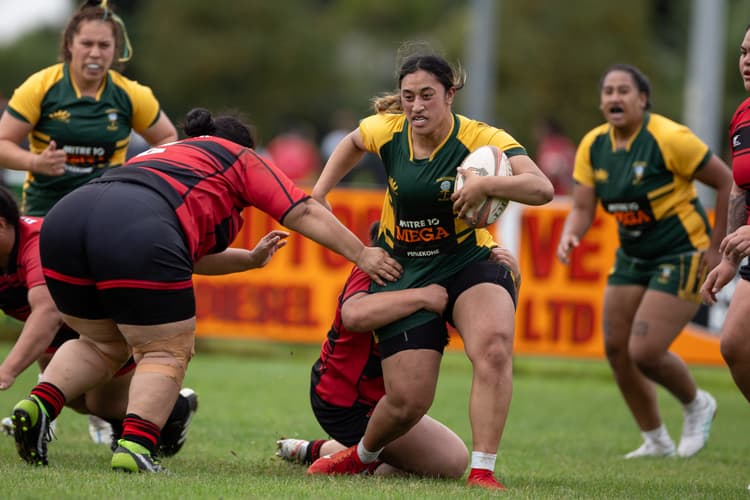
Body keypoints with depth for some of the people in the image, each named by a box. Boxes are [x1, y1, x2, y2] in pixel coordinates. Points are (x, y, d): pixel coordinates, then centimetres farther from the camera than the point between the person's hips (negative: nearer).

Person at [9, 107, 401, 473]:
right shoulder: (236, 157, 25)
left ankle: (38, 405, 1)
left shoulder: (160, 156, 42)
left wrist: (251, 259, 52)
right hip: (137, 233, -7)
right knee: (165, 352, 5)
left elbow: (193, 257, 47)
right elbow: (303, 212, 18)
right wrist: (361, 255, 21)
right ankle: (134, 445, -15)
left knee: (102, 346, 23)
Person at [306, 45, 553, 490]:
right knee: (409, 400, -6)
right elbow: (353, 142, 22)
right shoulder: (386, 131, -5)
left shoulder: (481, 140, -17)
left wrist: (486, 184, -46)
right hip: (403, 274, 2)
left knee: (494, 347, -34)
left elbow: (542, 189, -31)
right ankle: (363, 455, 28)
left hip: (469, 264, -2)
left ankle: (482, 471, -28)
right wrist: (319, 192, 16)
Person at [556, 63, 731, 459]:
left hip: (681, 257, -7)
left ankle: (697, 405, 17)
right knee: (615, 347, 2)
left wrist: (716, 247, -13)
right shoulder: (593, 146, -1)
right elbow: (582, 208, 1)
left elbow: (727, 182, -13)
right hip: (633, 258, 7)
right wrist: (569, 236, -22)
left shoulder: (668, 139, -19)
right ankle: (656, 441, 20)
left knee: (645, 352, -15)